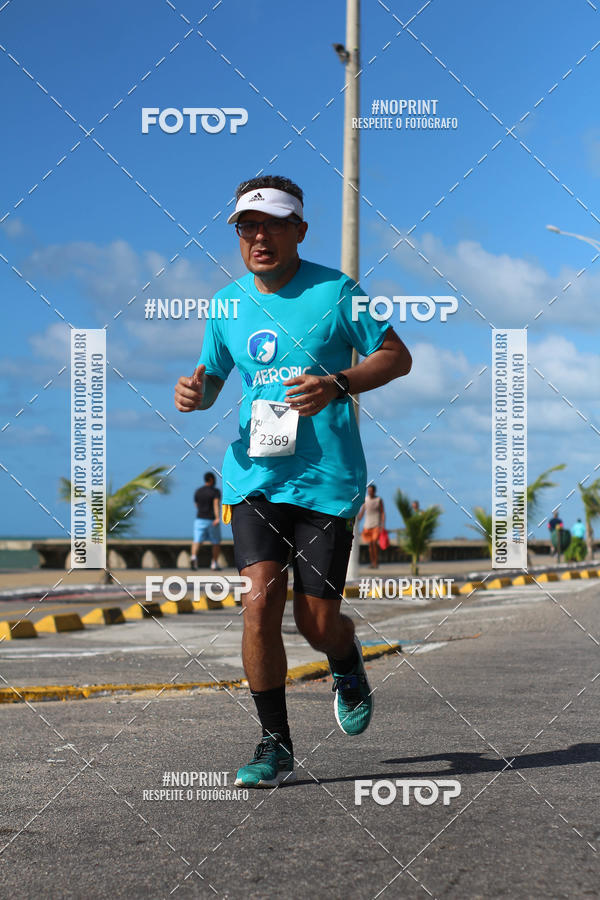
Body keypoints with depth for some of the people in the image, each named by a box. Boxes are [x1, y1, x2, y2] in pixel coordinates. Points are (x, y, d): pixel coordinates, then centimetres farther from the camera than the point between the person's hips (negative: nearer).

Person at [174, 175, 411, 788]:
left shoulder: (335, 291, -3)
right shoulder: (227, 303, 9)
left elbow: (397, 356, 1)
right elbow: (211, 375, 22)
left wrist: (336, 384, -16)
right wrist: (196, 392, -3)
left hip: (327, 476, -3)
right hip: (253, 474, 3)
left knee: (317, 620, -2)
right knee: (261, 599, -13)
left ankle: (347, 667, 37)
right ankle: (274, 744, 0)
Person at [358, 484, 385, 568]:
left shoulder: (379, 500, 1)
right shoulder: (365, 500, 9)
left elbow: (382, 513, 0)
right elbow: (361, 512, 15)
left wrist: (383, 525, -9)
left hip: (377, 524, -3)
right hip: (367, 525, 3)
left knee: (374, 542, -15)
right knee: (370, 544, 0)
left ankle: (376, 562, -8)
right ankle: (372, 563, 5)